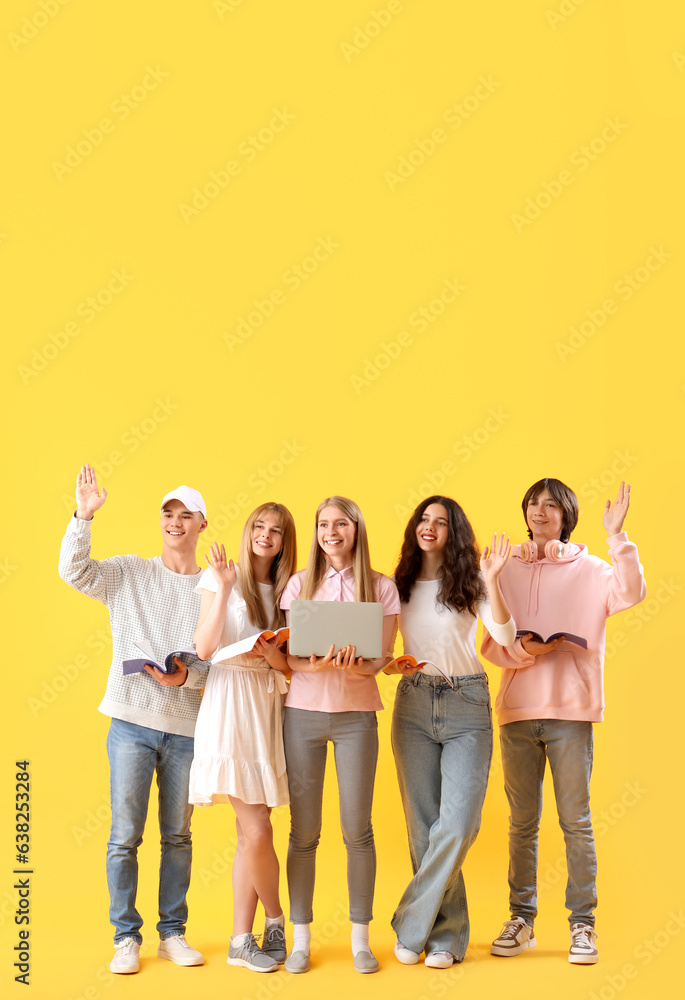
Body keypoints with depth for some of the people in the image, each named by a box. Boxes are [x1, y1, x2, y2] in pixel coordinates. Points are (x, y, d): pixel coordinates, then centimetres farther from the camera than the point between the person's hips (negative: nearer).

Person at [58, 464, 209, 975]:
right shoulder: (128, 573, 4)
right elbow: (74, 571, -11)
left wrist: (188, 676, -15)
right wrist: (83, 517, -22)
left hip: (188, 727, 1)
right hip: (132, 722, -1)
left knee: (177, 835, 12)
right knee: (125, 834, 1)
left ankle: (173, 932, 25)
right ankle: (127, 937, 16)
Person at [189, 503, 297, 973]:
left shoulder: (284, 591, 14)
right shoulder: (219, 579, 1)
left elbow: (288, 667, 11)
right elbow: (205, 648, -11)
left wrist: (272, 654, -10)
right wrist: (223, 587, -15)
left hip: (268, 706, 5)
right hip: (229, 706, -5)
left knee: (251, 832, 7)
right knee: (257, 831, -9)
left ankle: (242, 939, 17)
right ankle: (277, 919, 15)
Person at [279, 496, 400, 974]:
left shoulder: (381, 587, 4)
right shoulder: (300, 584, 7)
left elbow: (381, 658, 0)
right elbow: (289, 656, 3)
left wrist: (354, 664, -21)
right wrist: (319, 663, -18)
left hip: (356, 714, -1)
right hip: (303, 712, 1)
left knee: (358, 830, 0)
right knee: (304, 831, 3)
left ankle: (360, 939, 14)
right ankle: (301, 939, 15)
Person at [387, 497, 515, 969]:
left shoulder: (469, 580, 0)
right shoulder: (401, 585, 9)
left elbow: (506, 636, -13)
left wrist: (491, 580, -21)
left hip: (466, 704, -3)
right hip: (413, 704, 3)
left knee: (458, 823, -12)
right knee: (423, 824, 3)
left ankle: (411, 925, 3)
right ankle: (447, 933, 16)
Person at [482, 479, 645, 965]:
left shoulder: (589, 569, 3)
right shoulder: (507, 570, 10)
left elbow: (631, 593, -18)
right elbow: (490, 644, 8)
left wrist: (616, 535, -24)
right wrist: (521, 650, -12)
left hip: (571, 710, -2)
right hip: (516, 708, 3)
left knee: (576, 819, 0)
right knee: (523, 821, 10)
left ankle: (583, 924, 11)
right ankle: (522, 917, 20)